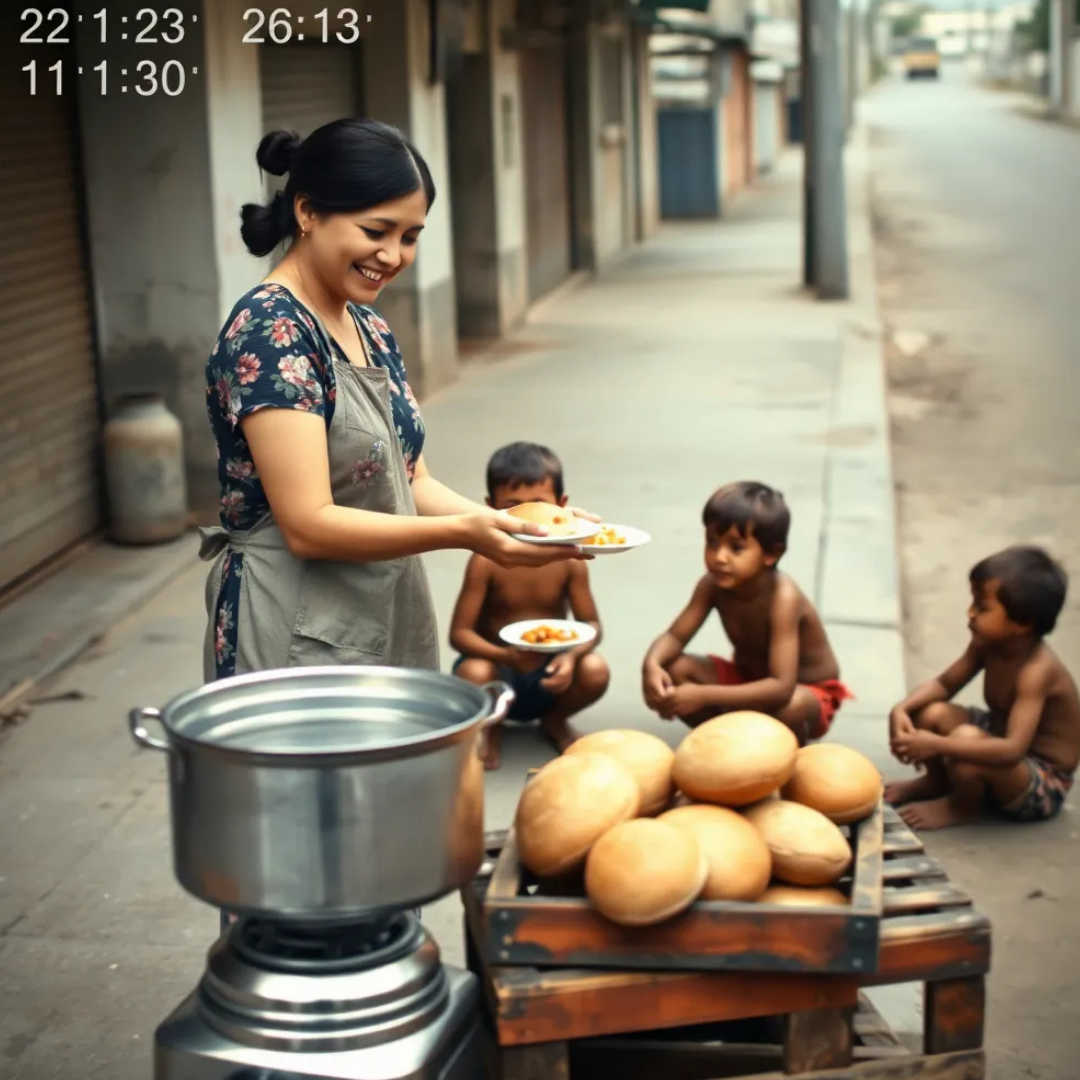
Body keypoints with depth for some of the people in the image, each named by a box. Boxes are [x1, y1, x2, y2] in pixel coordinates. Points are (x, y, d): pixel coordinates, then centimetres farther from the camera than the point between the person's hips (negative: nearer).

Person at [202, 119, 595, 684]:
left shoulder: (370, 328, 9)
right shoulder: (269, 330, -17)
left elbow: (409, 483, 10)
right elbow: (309, 525, -22)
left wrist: (511, 523, -6)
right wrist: (460, 532, -28)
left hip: (390, 628, 8)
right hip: (300, 639, -8)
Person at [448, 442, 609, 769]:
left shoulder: (569, 561, -9)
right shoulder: (485, 562, -17)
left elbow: (592, 625, -6)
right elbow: (459, 633, -18)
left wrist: (572, 655, -30)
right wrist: (504, 655, -37)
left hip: (548, 676, 2)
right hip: (499, 669, -2)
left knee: (595, 670, -26)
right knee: (472, 673, -35)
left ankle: (554, 721, 9)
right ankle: (487, 727, 3)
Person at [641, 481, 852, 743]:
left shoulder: (782, 598, -35)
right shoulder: (713, 584, -16)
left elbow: (782, 687, -41)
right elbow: (675, 636, -11)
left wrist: (705, 696, -46)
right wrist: (652, 665, -36)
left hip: (810, 693, -5)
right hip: (747, 680, 6)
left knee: (790, 705, -40)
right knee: (673, 668, -16)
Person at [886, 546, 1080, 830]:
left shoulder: (1036, 670, -33)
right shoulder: (986, 645, -10)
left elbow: (1013, 750, -42)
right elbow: (944, 684, 3)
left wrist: (937, 745, -46)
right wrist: (902, 709, -17)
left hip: (1044, 783, -8)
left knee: (965, 739, -33)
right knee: (930, 713, -11)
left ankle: (964, 806, -2)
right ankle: (937, 781, 18)